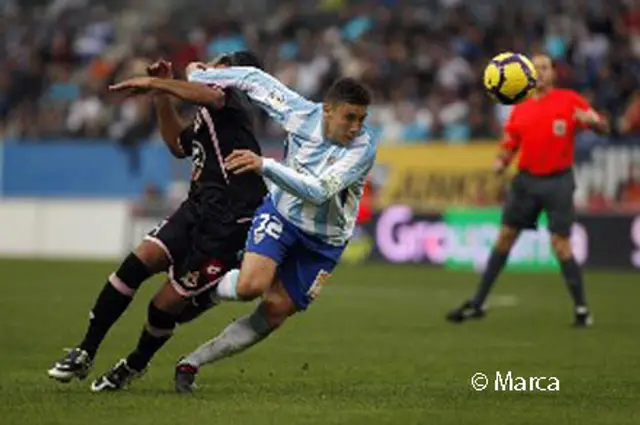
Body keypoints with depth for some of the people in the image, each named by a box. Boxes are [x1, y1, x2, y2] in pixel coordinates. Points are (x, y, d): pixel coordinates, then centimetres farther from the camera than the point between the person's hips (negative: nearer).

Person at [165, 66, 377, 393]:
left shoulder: (363, 148, -27)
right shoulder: (301, 112, -19)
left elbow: (318, 191, -37)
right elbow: (255, 79, -4)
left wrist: (264, 166, -44)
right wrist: (197, 78, 1)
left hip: (323, 241, 0)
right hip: (281, 214, 0)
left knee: (274, 314, 0)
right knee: (250, 286, -25)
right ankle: (207, 290, 9)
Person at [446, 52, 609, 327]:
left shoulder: (570, 100, -1)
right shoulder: (519, 111, 10)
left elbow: (603, 127, -4)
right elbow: (509, 147, 15)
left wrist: (590, 120, -27)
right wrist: (501, 162, -7)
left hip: (558, 181, -4)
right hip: (526, 181, 4)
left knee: (560, 243, -10)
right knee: (505, 237, 5)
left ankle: (581, 309, 2)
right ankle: (478, 304, 12)